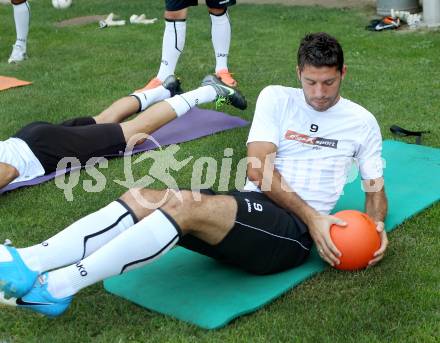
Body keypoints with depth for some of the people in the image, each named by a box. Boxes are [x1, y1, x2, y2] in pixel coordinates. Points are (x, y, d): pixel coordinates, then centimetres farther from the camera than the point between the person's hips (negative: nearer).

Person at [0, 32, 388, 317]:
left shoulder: (361, 122, 10)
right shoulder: (277, 98, 11)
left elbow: (376, 188, 15)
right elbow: (259, 170, -1)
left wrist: (377, 226, -8)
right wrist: (312, 215, -11)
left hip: (294, 232, -4)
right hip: (248, 210, 4)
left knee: (186, 204, -32)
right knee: (142, 199, -21)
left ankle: (57, 287, -37)